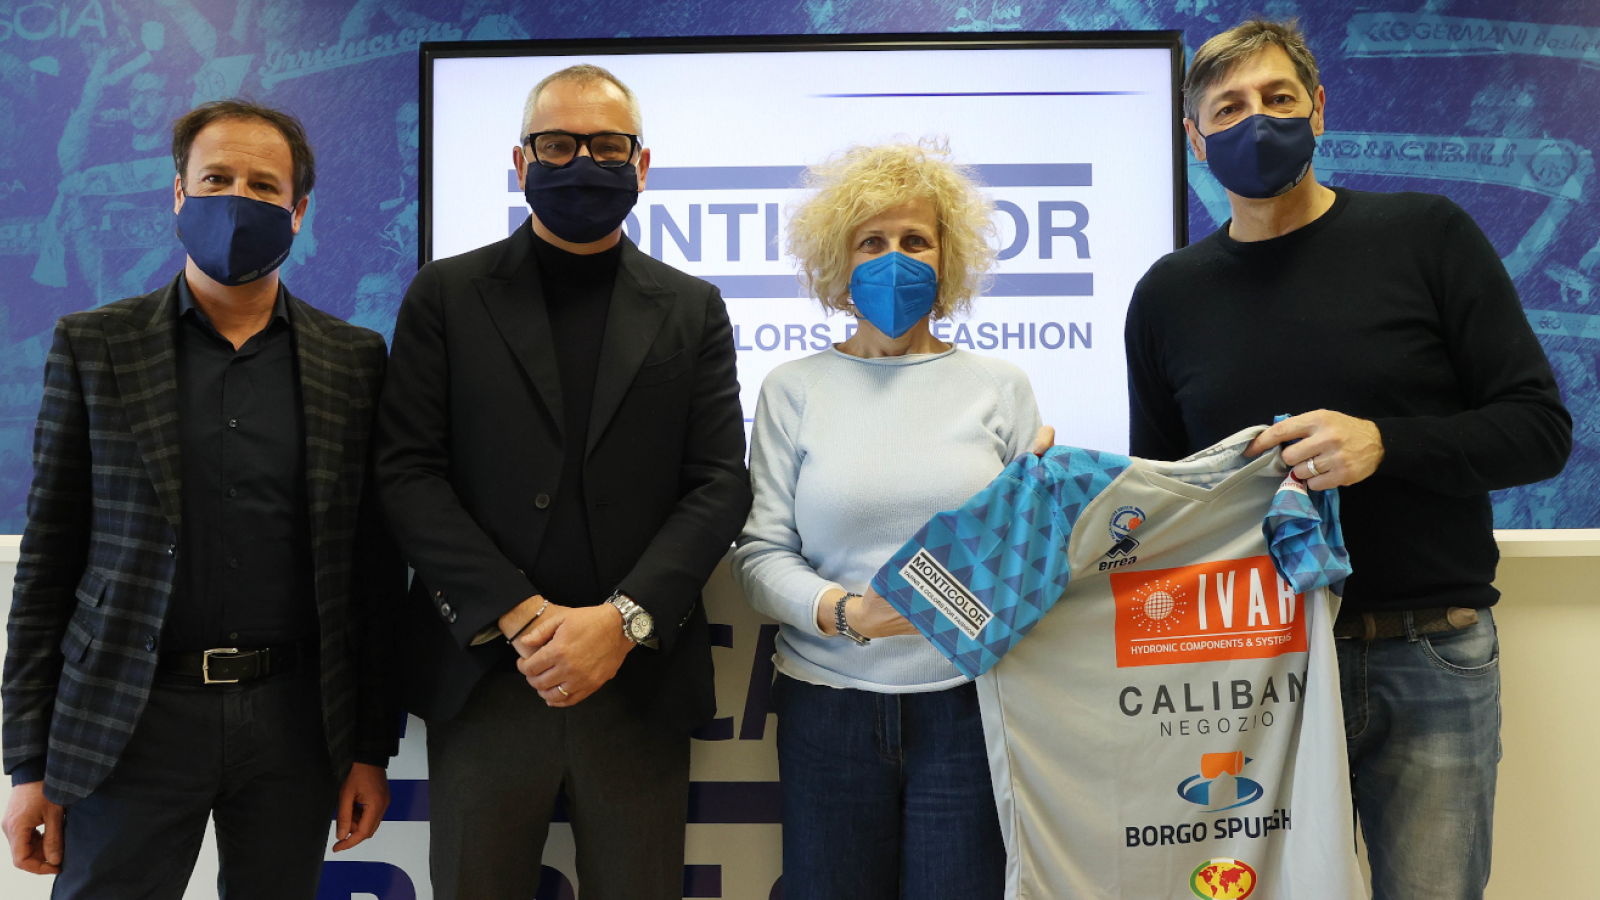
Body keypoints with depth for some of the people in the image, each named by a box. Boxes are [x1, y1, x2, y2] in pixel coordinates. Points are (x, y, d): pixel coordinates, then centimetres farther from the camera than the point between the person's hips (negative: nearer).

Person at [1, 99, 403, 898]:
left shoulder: (353, 359, 3)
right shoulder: (92, 345, 2)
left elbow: (373, 568, 4)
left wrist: (371, 746, 3)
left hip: (294, 715, 1)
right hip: (131, 714, -1)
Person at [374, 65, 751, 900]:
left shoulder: (692, 309, 8)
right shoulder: (446, 294, 5)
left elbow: (720, 483, 0)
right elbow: (407, 472, -2)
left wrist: (623, 620, -13)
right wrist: (519, 614, -13)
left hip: (639, 682, 1)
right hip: (482, 675, 0)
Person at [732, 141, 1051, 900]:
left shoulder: (1000, 386, 6)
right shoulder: (793, 389, 5)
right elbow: (760, 552, -1)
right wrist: (843, 612, -16)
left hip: (968, 702, 0)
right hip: (829, 708, 0)